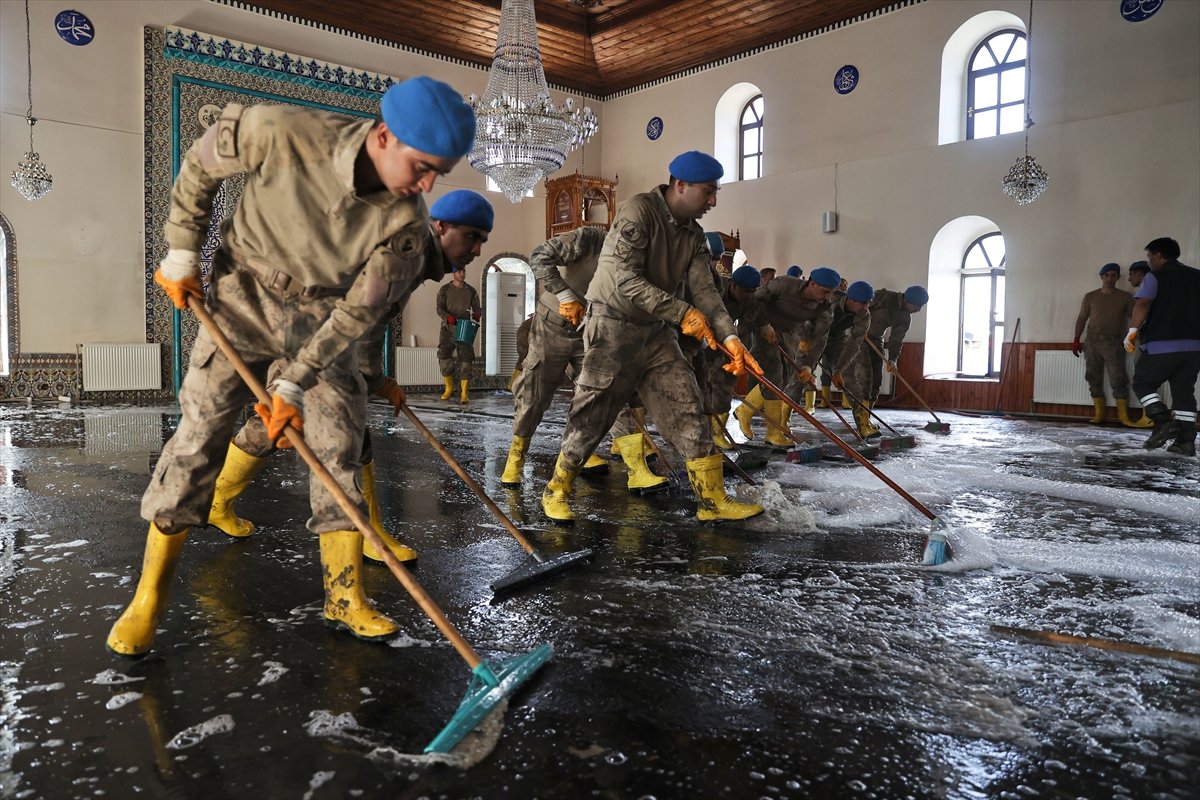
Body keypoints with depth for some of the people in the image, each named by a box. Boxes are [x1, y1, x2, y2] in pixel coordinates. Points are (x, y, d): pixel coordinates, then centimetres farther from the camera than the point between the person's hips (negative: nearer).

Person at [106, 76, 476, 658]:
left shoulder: (406, 222, -21)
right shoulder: (284, 133, -26)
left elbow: (357, 312, -17)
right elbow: (200, 166, -6)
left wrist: (295, 385, -18)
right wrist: (182, 254, -1)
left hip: (325, 316, 2)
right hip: (245, 293, -1)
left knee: (340, 445, -3)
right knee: (199, 432, -4)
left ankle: (345, 596, 9)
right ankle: (149, 598, 10)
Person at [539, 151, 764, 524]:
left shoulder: (694, 235, 6)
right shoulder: (638, 211, -17)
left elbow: (704, 290, -2)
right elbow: (625, 281, -24)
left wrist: (729, 337, -17)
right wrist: (681, 312, -25)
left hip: (656, 332, 7)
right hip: (614, 327, -7)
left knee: (688, 411, 1)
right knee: (591, 416, 0)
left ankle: (713, 501, 7)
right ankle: (556, 492, 19)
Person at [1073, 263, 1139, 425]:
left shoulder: (1125, 297, 6)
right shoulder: (1090, 297, 9)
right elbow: (1082, 318, 11)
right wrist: (1076, 340, 5)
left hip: (1114, 343, -2)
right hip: (1092, 342, 2)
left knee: (1118, 379, -8)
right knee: (1094, 378, 1)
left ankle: (1123, 415, -5)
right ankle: (1099, 413, 6)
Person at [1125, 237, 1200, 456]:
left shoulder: (1155, 276, -1)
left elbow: (1143, 304, -18)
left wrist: (1133, 330, -21)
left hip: (1162, 345, -5)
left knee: (1143, 382, 9)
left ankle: (1163, 421, -11)